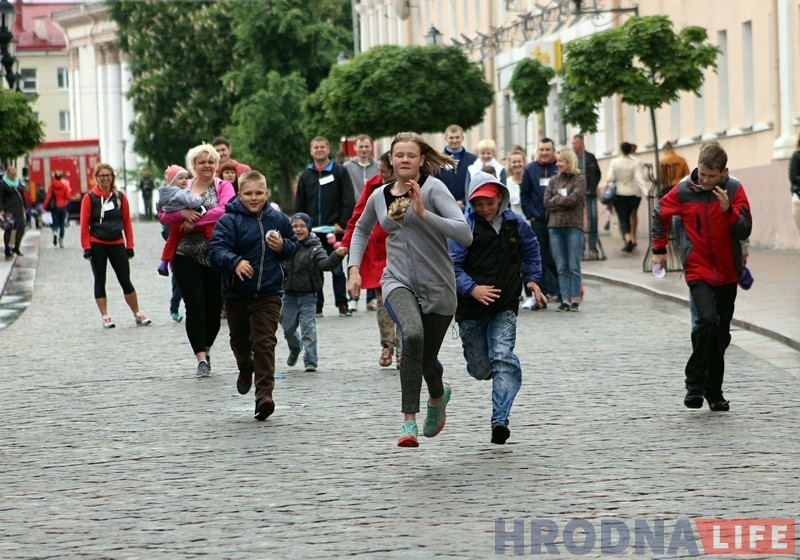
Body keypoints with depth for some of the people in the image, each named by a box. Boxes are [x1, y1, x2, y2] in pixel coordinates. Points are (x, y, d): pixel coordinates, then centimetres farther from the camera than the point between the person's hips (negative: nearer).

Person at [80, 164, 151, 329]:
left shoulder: (120, 197, 5)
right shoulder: (90, 198, -3)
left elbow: (127, 222, 7)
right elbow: (84, 224, -3)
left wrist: (129, 245, 4)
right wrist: (86, 247, -8)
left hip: (117, 244, 2)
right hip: (97, 245, -2)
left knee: (126, 281, 4)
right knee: (100, 281, 4)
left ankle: (137, 315, 12)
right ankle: (105, 317, 10)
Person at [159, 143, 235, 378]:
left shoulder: (224, 187, 5)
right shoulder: (182, 188, 12)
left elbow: (225, 210, -14)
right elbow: (163, 216, 5)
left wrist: (195, 221, -15)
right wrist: (181, 213, -14)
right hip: (187, 255, 1)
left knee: (214, 305, 4)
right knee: (195, 305, -8)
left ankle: (206, 351, 25)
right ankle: (201, 358, -9)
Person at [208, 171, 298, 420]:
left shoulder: (278, 220, 4)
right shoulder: (229, 221, -8)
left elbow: (294, 245, 19)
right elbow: (216, 250, -19)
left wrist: (283, 247, -4)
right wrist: (235, 262, -38)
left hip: (268, 294, 0)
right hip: (237, 294, 0)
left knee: (264, 342, -10)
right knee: (239, 339, 17)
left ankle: (264, 393, -12)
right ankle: (246, 368, 50)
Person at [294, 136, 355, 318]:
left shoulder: (340, 172, 2)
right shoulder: (306, 175, 13)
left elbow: (349, 201, -3)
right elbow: (299, 204, 15)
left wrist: (341, 224, -10)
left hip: (334, 229, -3)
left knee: (337, 269, 0)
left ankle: (342, 304, 6)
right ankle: (316, 305, 9)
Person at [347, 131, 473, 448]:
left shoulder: (433, 188, -9)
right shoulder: (379, 196, 6)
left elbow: (465, 234, -21)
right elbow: (361, 231, 28)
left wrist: (423, 213, -28)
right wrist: (354, 268, 15)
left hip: (437, 286, -1)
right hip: (398, 281, 1)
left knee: (427, 360, 8)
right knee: (413, 336, -31)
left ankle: (438, 396, 49)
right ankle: (409, 422, -30)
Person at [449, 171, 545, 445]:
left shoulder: (516, 223, 3)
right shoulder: (465, 227, -10)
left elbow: (531, 251, 22)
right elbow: (451, 265, -13)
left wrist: (532, 279, 11)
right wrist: (472, 288, -25)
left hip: (505, 307, 1)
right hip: (471, 309, -1)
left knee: (503, 358, -16)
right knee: (480, 368, 8)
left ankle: (500, 420, -19)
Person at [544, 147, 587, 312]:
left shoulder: (579, 179, 2)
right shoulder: (554, 180, 15)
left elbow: (574, 199, -11)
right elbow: (546, 203, 6)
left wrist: (556, 199, 1)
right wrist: (564, 201, -5)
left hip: (573, 226, -4)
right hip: (555, 226, 4)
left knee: (574, 266, -3)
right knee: (561, 267, 3)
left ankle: (575, 299, -1)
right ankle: (565, 299, 4)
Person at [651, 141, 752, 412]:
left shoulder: (734, 189, -5)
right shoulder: (684, 190, -7)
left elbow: (745, 231, -8)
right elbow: (660, 214, 11)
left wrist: (728, 210, -23)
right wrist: (659, 249, 16)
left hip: (727, 273, 2)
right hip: (698, 270, -2)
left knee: (722, 333, 8)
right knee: (706, 319, -23)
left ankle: (714, 389, 20)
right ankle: (695, 384, -13)